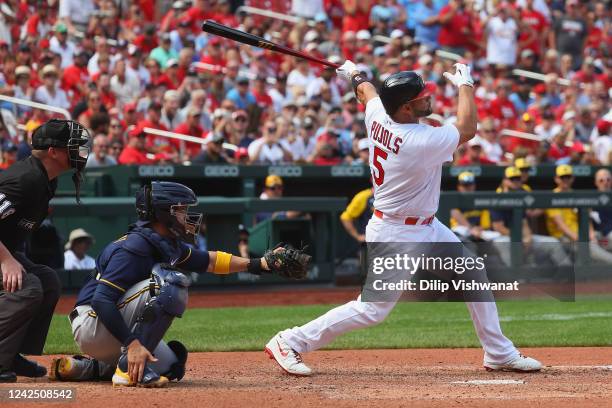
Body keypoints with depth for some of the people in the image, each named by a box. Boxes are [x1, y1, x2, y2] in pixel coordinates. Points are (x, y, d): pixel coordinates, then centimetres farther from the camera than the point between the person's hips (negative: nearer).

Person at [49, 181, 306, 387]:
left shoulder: (168, 244, 6)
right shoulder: (135, 247, -23)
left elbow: (207, 261, 20)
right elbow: (101, 300, -30)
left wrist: (258, 264, 14)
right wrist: (132, 343, -38)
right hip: (92, 323, -10)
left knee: (171, 367, 23)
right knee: (169, 282, -25)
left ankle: (86, 368, 15)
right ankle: (129, 369, -23)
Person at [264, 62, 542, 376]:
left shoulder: (378, 115, -7)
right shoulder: (420, 141, -29)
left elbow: (366, 91, 17)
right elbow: (466, 129, -13)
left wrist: (354, 74, 39)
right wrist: (465, 85, 0)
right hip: (394, 235, -10)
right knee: (372, 309, -6)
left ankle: (499, 354, 24)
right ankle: (290, 342, 2)